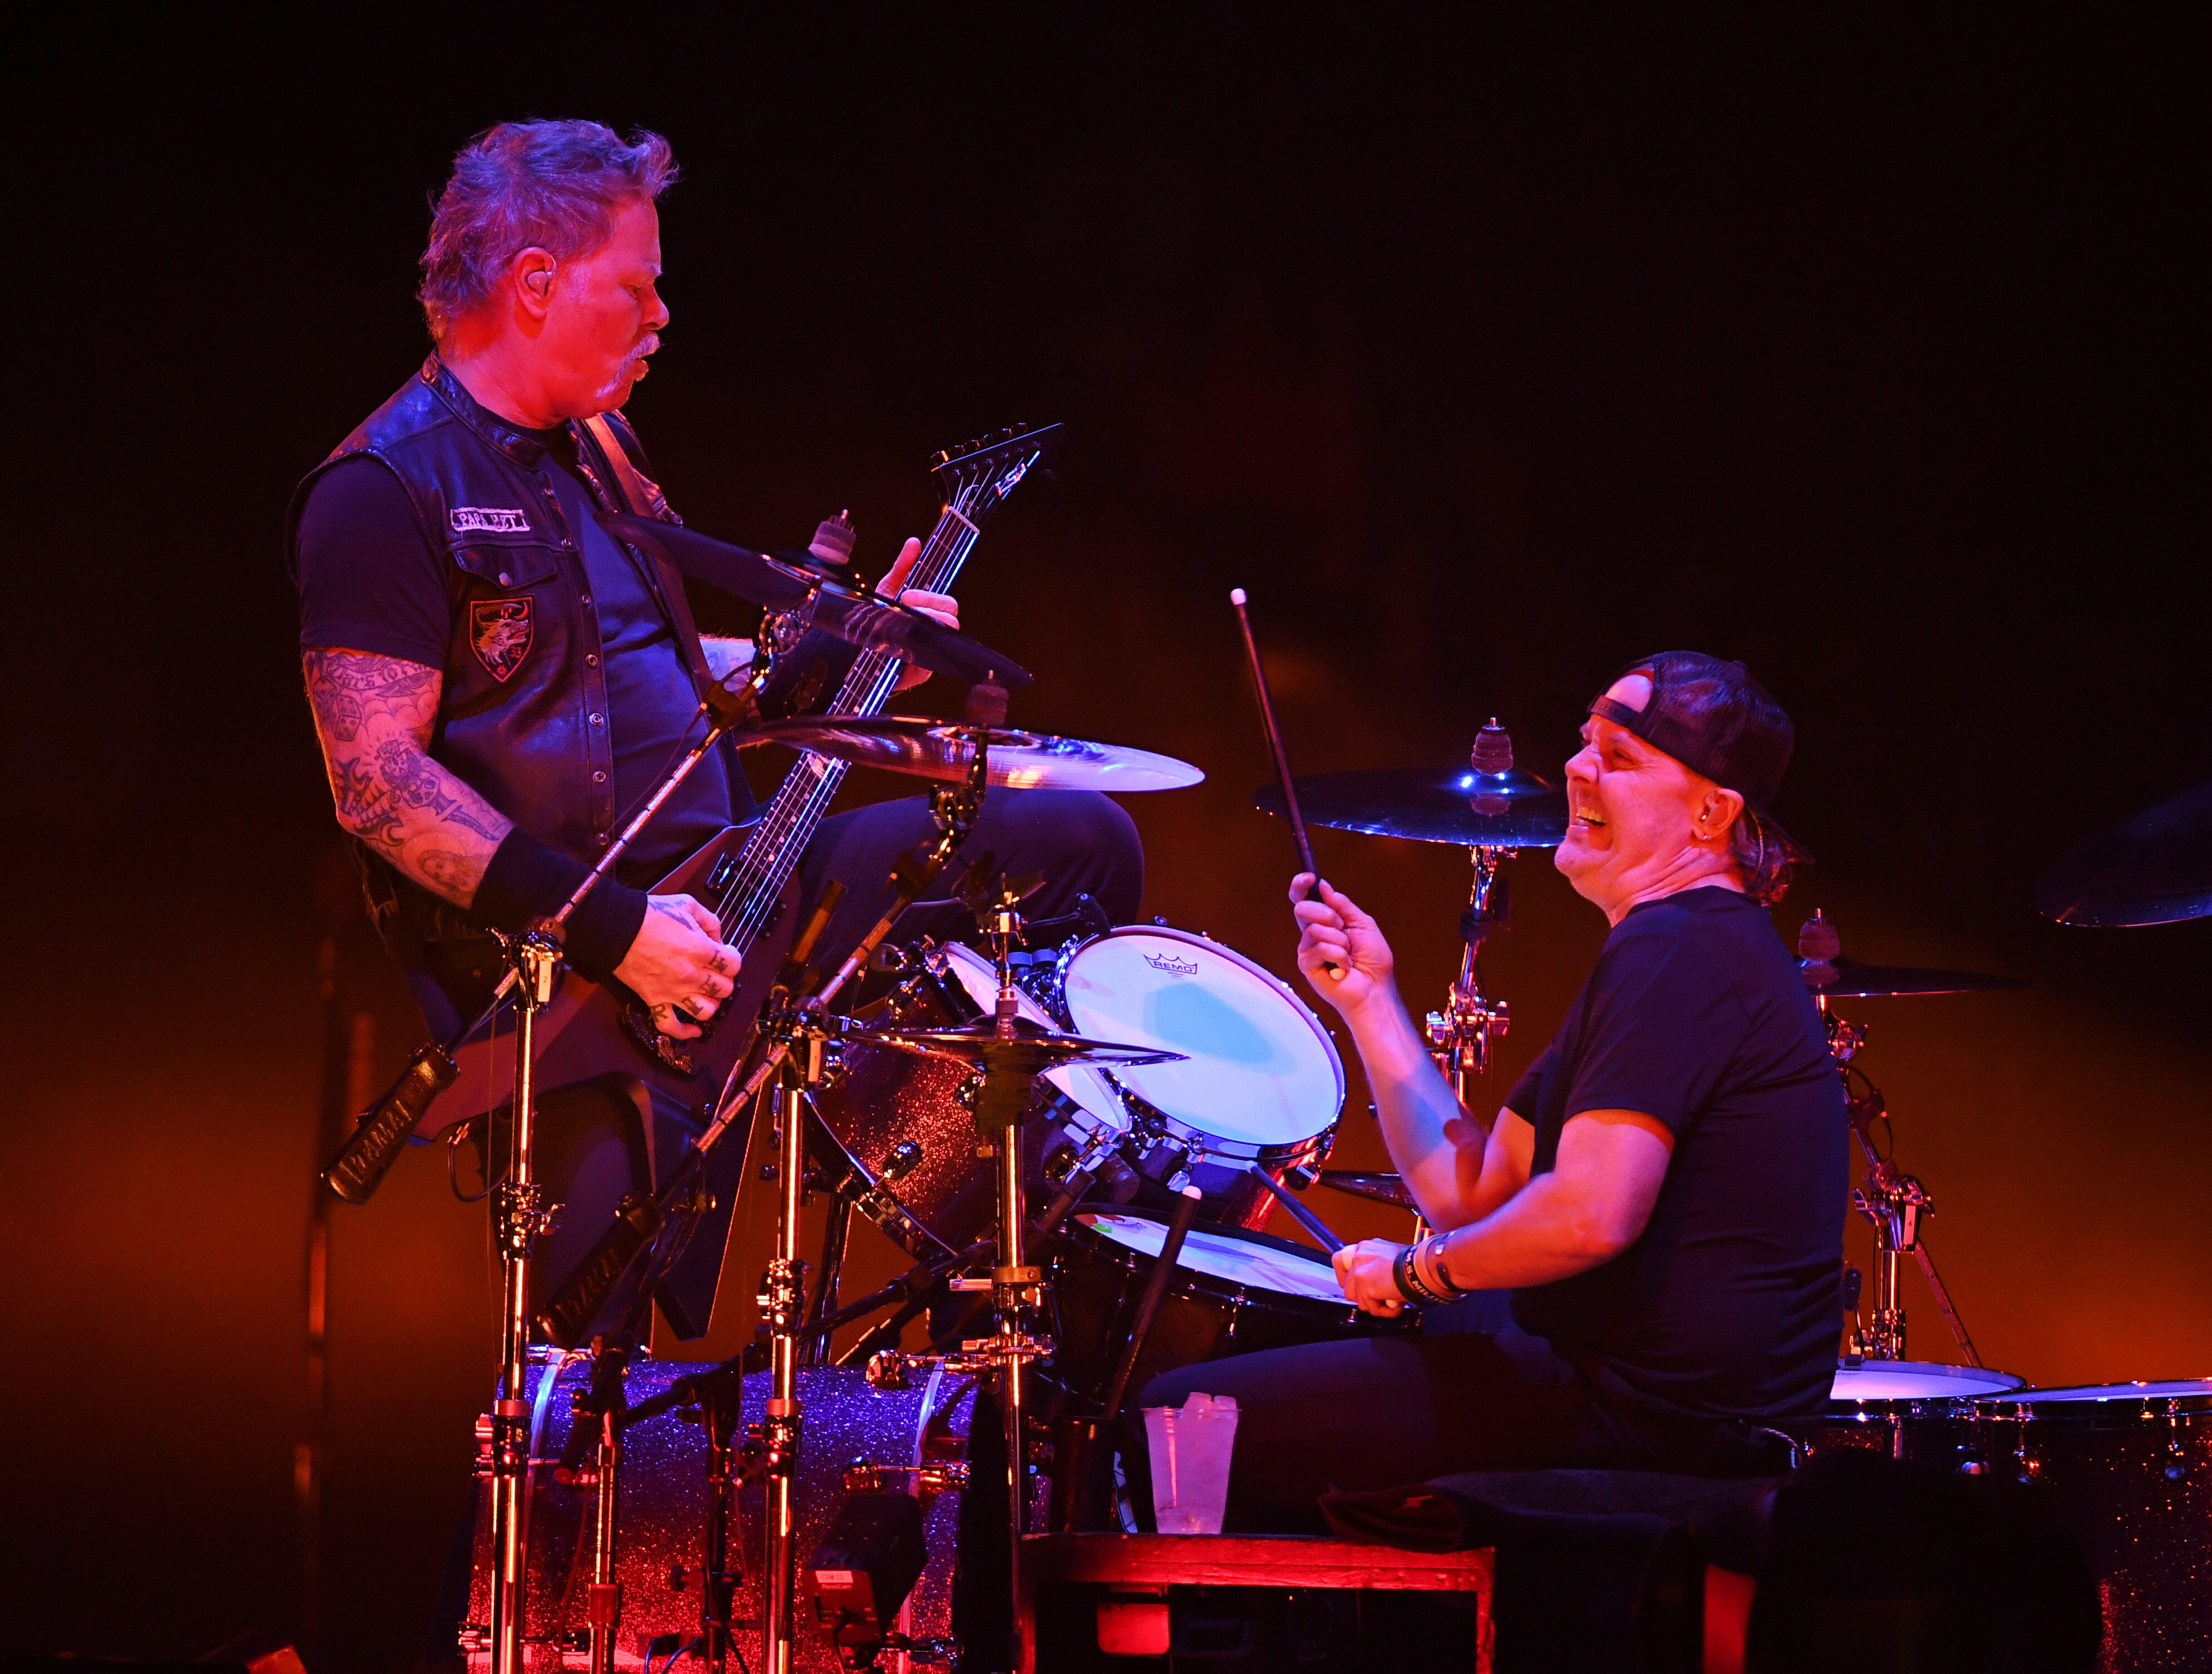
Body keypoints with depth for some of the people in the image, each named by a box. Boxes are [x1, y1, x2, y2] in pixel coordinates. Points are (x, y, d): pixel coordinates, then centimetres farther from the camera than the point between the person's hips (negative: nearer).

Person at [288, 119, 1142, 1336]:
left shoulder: (594, 448, 17)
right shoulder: (389, 492, -13)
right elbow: (377, 784, -20)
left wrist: (841, 653, 9)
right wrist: (611, 930, -23)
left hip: (724, 885, 9)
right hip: (560, 970, -8)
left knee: (1080, 839, 6)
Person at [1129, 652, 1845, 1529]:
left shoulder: (1673, 954, -15)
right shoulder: (1702, 947, 19)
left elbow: (1591, 1216, -27)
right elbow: (1470, 1187, 17)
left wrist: (1416, 1271, -10)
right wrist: (1369, 998, 10)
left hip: (1650, 1415, -11)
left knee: (1177, 1418, -6)